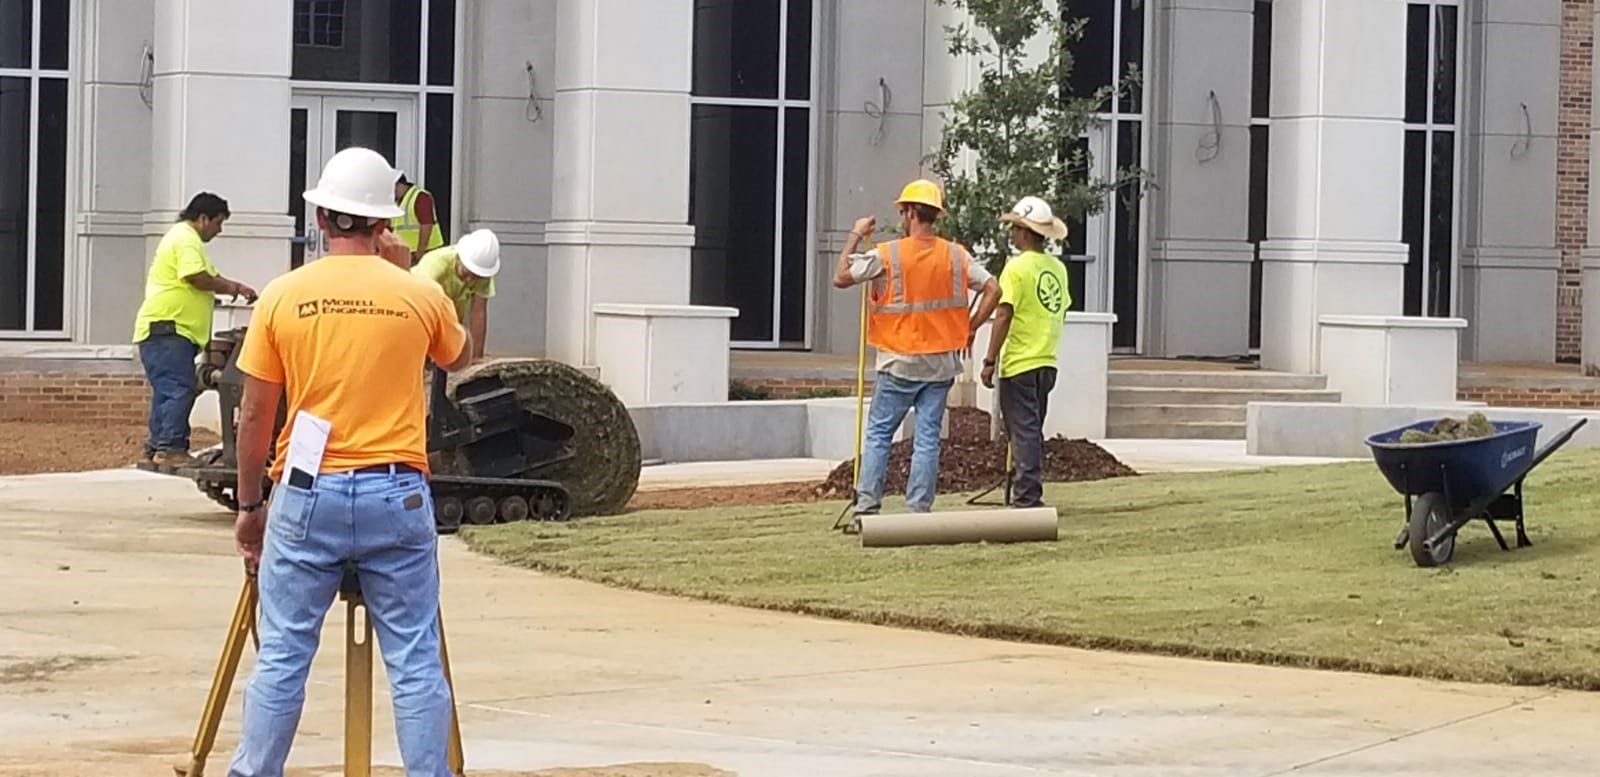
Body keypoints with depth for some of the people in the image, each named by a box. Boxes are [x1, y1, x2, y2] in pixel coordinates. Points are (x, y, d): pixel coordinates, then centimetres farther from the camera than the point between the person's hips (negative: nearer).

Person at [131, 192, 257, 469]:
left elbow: (211, 277, 26)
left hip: (167, 332, 11)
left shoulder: (187, 237, 25)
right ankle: (170, 448, -19)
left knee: (167, 391, 12)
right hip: (166, 329, -11)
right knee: (179, 389, -15)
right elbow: (198, 278, -20)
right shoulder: (185, 239, -10)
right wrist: (234, 288, -6)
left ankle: (156, 449, 14)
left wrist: (237, 288, 10)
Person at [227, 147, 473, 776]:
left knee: (282, 656, 6)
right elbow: (459, 357, 22)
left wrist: (248, 506, 12)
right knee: (415, 661, 3)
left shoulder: (282, 297, -1)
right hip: (396, 494, 0)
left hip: (308, 495, 0)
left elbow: (255, 416, 2)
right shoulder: (421, 296, -1)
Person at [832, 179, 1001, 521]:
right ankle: (919, 512, 3)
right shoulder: (956, 256, 1)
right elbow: (993, 290, 0)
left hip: (900, 363, -3)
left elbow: (841, 278, -6)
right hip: (941, 363, 3)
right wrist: (970, 328, 8)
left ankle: (866, 508, 1)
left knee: (878, 433, 6)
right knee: (928, 438, 5)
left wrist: (855, 236, 4)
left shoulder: (887, 255, -10)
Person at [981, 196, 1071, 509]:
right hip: (1047, 363, 7)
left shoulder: (1017, 267, -13)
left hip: (1019, 364, -7)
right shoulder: (1058, 268, 9)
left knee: (1023, 431, -5)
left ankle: (1027, 498, -7)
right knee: (1033, 431, 15)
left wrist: (990, 360, -14)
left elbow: (1004, 315, -17)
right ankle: (1030, 495, 18)